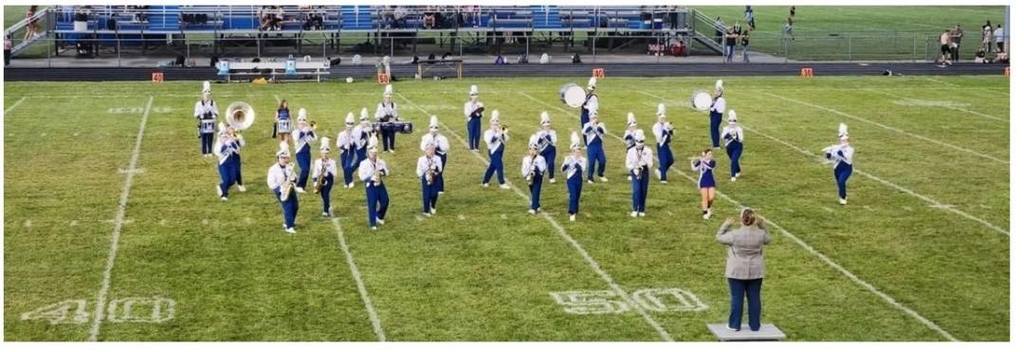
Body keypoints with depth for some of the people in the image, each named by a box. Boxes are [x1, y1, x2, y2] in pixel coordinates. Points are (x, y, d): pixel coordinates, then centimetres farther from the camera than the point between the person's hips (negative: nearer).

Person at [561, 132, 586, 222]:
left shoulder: (583, 159, -1)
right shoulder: (568, 158, -7)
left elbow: (582, 169, -17)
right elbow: (563, 170, -13)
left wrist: (577, 162, -28)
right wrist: (566, 163, -31)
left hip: (579, 180, 3)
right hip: (571, 180, -3)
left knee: (577, 197, 12)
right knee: (573, 196, -15)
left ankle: (575, 212, 29)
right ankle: (572, 213, -13)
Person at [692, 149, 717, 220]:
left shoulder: (712, 161, -4)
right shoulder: (700, 162, -6)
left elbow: (710, 167, -25)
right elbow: (694, 168, -15)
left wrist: (703, 161, -29)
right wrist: (692, 162, -27)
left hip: (711, 182, 2)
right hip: (703, 182, -2)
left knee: (711, 198, -3)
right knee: (705, 198, -4)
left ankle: (708, 208, 28)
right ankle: (705, 213, 7)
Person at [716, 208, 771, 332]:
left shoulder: (734, 234, -18)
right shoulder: (760, 234, -9)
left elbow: (719, 237, -3)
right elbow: (768, 240, 14)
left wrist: (726, 225, 7)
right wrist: (762, 226, 12)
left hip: (737, 272, -2)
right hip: (755, 272, 2)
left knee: (736, 298, 6)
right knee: (754, 298, 10)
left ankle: (735, 324, 11)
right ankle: (755, 325, 16)